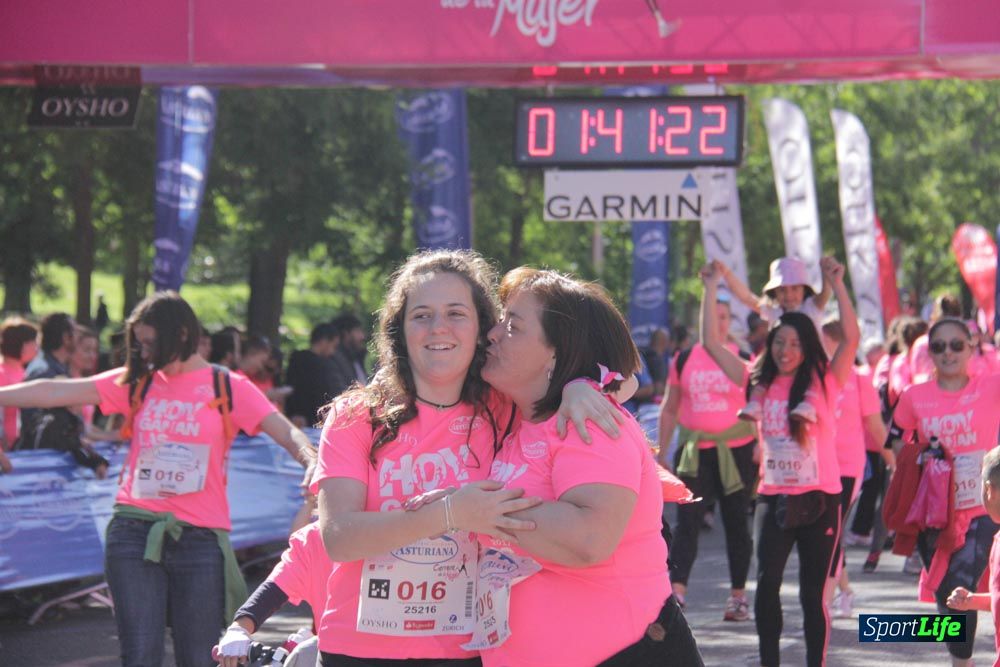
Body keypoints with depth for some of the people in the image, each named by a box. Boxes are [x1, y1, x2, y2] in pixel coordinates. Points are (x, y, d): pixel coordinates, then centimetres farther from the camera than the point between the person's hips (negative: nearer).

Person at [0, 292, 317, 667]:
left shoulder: (228, 389, 3)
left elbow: (287, 434, -9)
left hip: (200, 539, -2)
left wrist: (315, 464, -29)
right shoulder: (137, 383, 10)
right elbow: (55, 393, 5)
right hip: (135, 533, 2)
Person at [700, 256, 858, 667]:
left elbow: (852, 337, -14)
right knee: (766, 584, -9)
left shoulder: (824, 383, -1)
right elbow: (711, 343, 4)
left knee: (813, 593, 2)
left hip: (819, 501, -2)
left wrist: (837, 285, -19)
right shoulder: (760, 384, 6)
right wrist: (711, 289, 2)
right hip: (773, 499, 2)